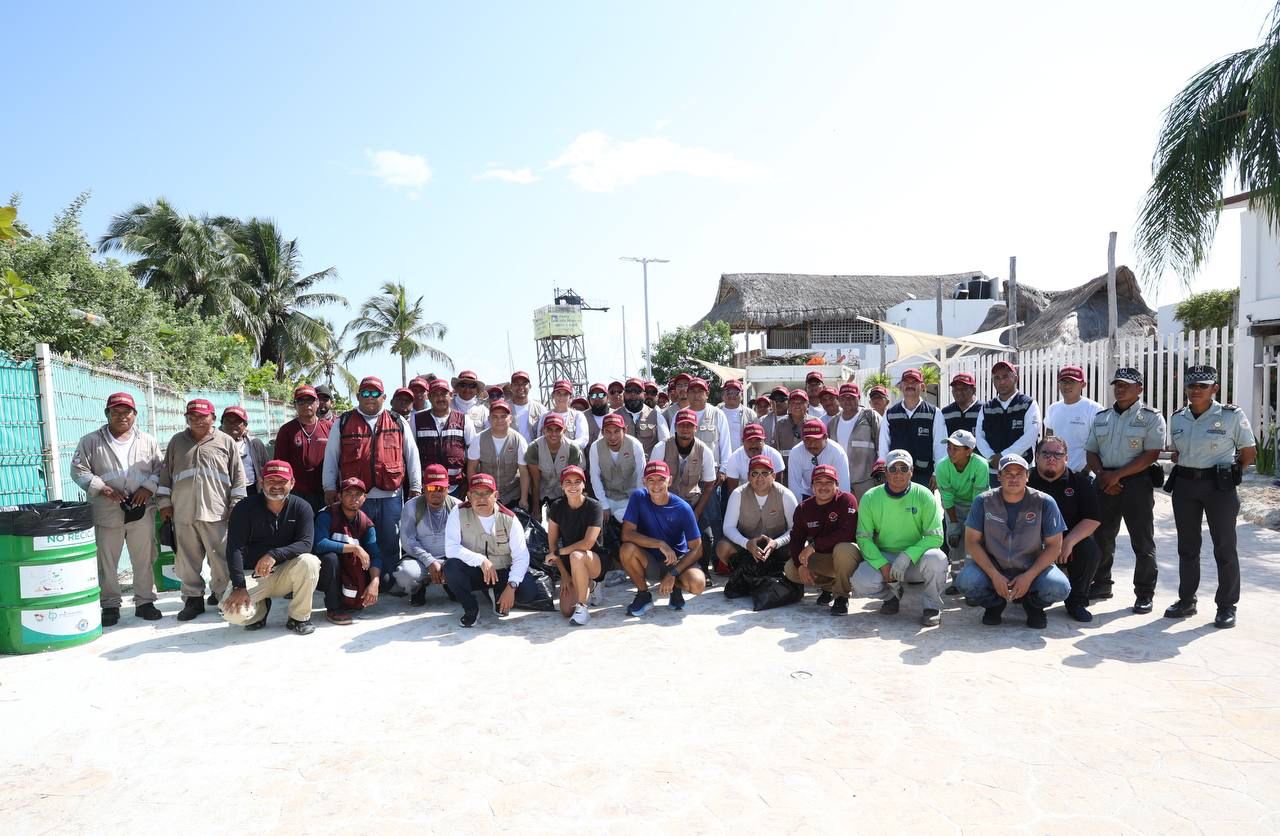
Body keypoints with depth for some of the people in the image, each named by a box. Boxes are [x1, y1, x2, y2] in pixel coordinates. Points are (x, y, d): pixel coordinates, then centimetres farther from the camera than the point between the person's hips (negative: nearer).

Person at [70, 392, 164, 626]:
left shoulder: (148, 441, 8)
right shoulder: (91, 442, 4)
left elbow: (160, 469, 9)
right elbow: (79, 470, 0)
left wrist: (148, 487, -8)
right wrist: (103, 488, -13)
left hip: (142, 511, 1)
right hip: (107, 513, -1)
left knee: (144, 560, 7)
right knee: (107, 562, 5)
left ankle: (144, 602, 19)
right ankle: (110, 605, 17)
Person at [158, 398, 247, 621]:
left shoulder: (226, 442, 5)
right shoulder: (177, 442, 13)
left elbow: (238, 477, 4)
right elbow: (165, 473, 16)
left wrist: (236, 505, -1)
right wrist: (164, 502, 9)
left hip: (216, 513, -3)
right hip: (183, 513, 3)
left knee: (221, 559, -1)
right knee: (187, 560, 7)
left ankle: (221, 595, 14)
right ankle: (193, 598, 19)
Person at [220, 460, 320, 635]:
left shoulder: (301, 507, -6)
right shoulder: (244, 508, -9)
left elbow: (305, 544, -17)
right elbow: (234, 549, -15)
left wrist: (274, 554, -34)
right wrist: (239, 586, -25)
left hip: (284, 572, 1)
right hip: (251, 573, -1)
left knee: (309, 562, -31)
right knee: (233, 612, -28)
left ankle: (299, 618, -9)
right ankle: (260, 609, 11)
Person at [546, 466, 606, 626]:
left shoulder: (594, 507, -16)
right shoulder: (556, 507, -4)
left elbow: (588, 543, -24)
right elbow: (552, 542, -2)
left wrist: (558, 552, -17)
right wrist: (564, 575, -7)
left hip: (594, 562, -4)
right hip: (569, 564, 4)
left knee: (576, 556, -38)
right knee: (566, 611, -13)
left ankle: (582, 607, -20)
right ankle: (590, 586, 20)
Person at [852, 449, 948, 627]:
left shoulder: (924, 496, -10)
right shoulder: (870, 498, -6)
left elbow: (935, 537, -13)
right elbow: (864, 538, -5)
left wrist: (907, 556, -27)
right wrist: (883, 565, -19)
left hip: (916, 557, -1)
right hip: (883, 557, 1)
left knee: (936, 558, -34)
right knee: (861, 582, -25)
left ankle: (933, 607, -5)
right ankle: (892, 595, 12)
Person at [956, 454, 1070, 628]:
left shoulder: (1044, 503, -10)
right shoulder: (984, 501, -9)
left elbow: (1054, 545, -7)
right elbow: (972, 542, -9)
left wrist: (1029, 576, -18)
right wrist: (994, 575, -19)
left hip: (1033, 567, 0)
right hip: (992, 565, 0)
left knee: (1059, 588, -30)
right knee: (966, 582, -29)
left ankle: (1033, 605, 9)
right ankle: (994, 603, 8)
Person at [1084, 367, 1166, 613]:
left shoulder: (1151, 417, -2)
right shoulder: (1101, 417, 14)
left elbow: (1151, 454, -12)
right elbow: (1091, 451, 13)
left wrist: (1117, 475, -17)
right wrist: (1101, 474, -6)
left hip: (1137, 482, -5)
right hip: (1105, 483, 5)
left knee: (1142, 541, 1)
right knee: (1101, 537, 11)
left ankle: (1144, 593, 10)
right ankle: (1101, 584, 24)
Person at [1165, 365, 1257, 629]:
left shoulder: (1232, 416, -7)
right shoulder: (1177, 418, 7)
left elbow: (1249, 453, 0)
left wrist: (1228, 474, 1)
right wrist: (1184, 472, 7)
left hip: (1219, 487, -4)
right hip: (1184, 486, 5)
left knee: (1224, 547, 1)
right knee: (1187, 546, 12)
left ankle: (1227, 607, 13)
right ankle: (1186, 601, 22)